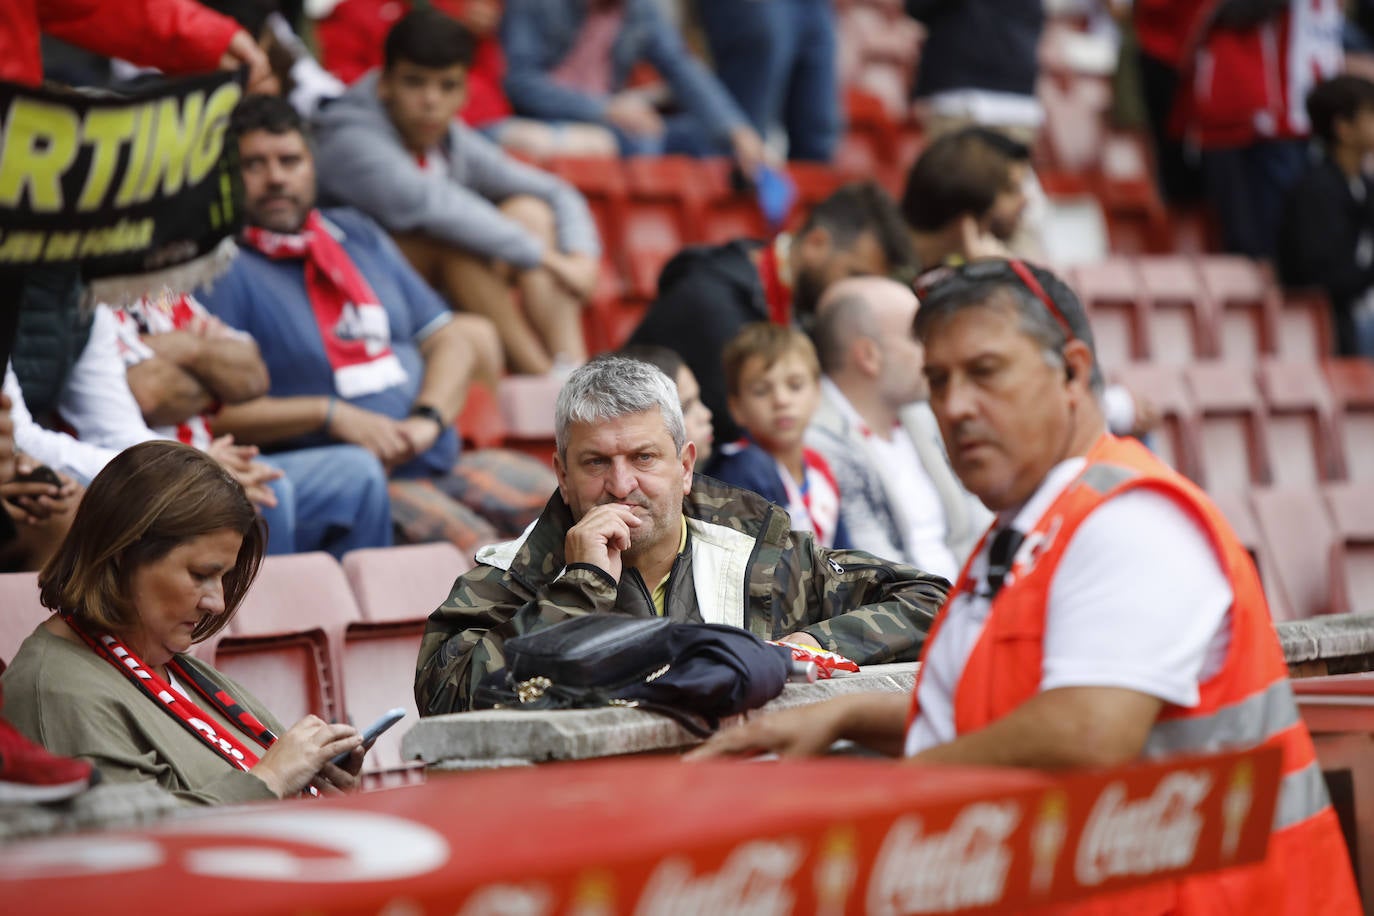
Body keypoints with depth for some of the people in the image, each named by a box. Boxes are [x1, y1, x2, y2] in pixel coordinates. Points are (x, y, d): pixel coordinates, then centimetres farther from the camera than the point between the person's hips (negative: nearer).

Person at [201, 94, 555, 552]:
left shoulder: (359, 236, 21)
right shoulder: (222, 271, 0)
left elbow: (449, 339, 19)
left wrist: (428, 418, -2)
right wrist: (330, 415, -16)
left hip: (440, 459, 7)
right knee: (473, 544, -32)